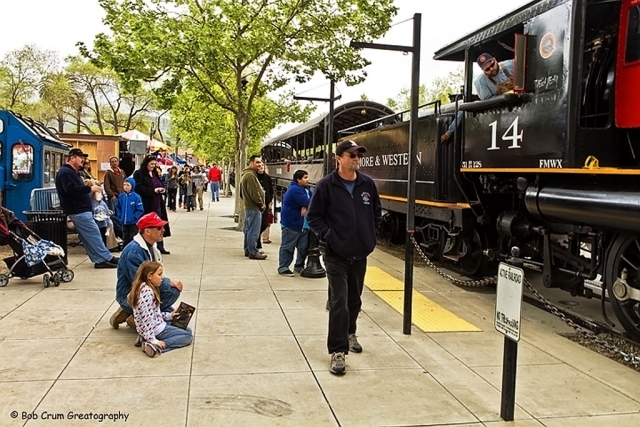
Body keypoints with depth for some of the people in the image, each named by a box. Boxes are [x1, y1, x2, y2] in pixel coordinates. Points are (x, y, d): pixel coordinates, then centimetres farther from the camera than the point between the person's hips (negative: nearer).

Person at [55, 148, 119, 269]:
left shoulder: (72, 172, 21)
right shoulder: (65, 172, -13)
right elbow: (71, 190, -26)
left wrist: (89, 187, 9)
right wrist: (90, 188, -22)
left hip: (80, 209, 11)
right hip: (78, 211, -11)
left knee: (88, 237, 9)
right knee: (94, 234, -8)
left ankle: (100, 260, 11)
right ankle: (106, 258, -5)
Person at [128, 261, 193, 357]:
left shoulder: (143, 288, 8)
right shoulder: (147, 291, -22)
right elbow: (147, 317, -28)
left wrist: (168, 315, 11)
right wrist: (153, 340, -28)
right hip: (156, 329, -10)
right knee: (188, 336, -1)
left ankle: (145, 338, 9)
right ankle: (155, 345, -18)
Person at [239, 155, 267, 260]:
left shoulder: (246, 174, 17)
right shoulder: (250, 175, -18)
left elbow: (242, 192, 23)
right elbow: (254, 193, -22)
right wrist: (262, 204, -12)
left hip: (249, 206, 11)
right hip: (254, 207, -11)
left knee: (248, 230, 16)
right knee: (253, 231, -7)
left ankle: (248, 250, 24)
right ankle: (253, 252, -4)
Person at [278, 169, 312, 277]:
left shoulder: (306, 189, 12)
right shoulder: (295, 190, -19)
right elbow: (307, 202, -26)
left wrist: (305, 206, -16)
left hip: (303, 224, 9)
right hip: (291, 224, -9)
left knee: (303, 247, 14)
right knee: (287, 247, -1)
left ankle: (299, 266, 27)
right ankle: (283, 268, 7)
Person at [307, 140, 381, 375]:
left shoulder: (367, 184, 1)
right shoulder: (325, 185, -11)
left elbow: (377, 211, 15)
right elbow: (314, 216, -5)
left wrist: (372, 234, 6)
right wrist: (328, 236, -14)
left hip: (360, 253, 5)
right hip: (336, 254, -4)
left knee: (354, 299, 20)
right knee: (339, 302, -7)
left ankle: (350, 333, 43)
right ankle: (337, 351, 0)